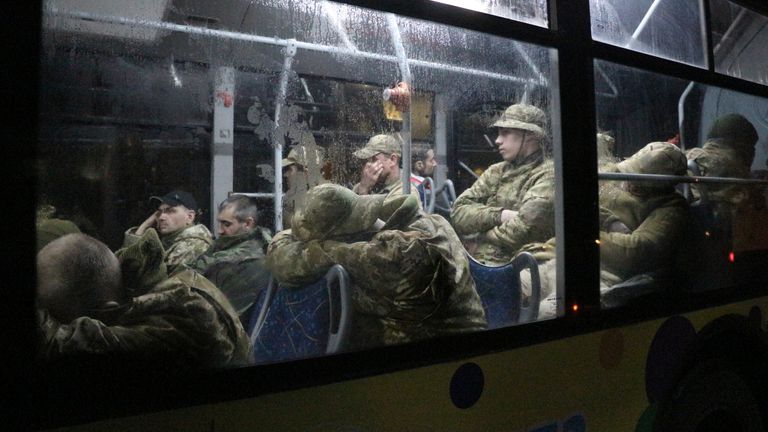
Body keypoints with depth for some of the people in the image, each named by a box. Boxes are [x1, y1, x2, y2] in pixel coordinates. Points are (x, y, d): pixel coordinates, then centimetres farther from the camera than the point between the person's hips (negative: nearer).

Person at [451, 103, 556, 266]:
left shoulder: (548, 175, -3)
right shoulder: (496, 172, 16)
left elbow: (523, 229, -15)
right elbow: (458, 213, 5)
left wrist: (480, 238, -1)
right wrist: (500, 215, -11)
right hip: (476, 261, 5)